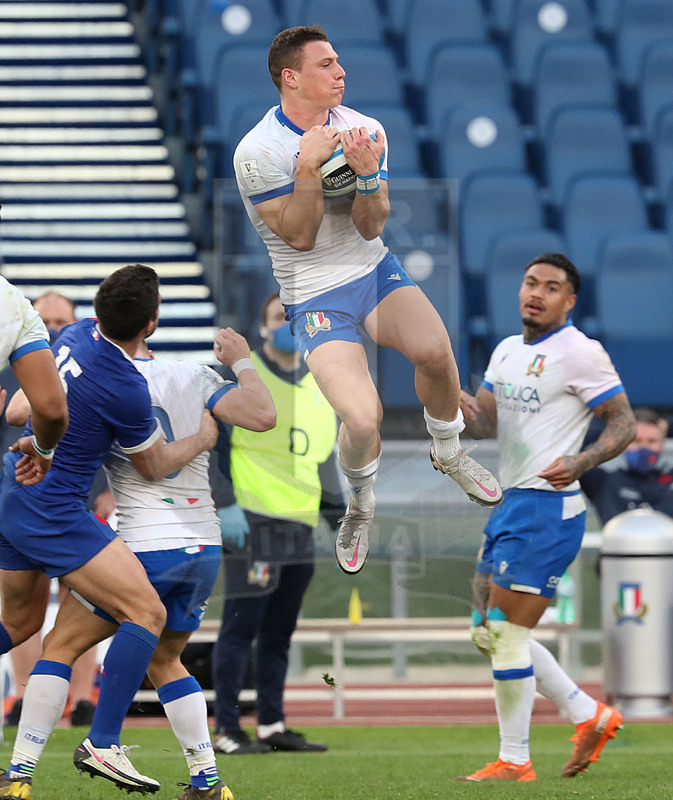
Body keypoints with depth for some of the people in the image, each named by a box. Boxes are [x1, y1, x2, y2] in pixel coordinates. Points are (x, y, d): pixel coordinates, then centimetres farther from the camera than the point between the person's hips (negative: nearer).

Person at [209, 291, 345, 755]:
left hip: (301, 526, 7)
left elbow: (325, 456, 26)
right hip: (253, 522, -7)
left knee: (280, 630, 11)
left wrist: (340, 517, 20)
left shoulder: (319, 386, 18)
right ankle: (227, 730, -4)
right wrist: (222, 505, -14)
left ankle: (273, 725, 17)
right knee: (242, 625, -7)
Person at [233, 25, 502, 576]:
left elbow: (371, 228, -3)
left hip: (374, 270, 3)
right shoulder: (258, 152, -13)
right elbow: (300, 236, -13)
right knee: (362, 418, -23)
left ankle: (448, 452, 4)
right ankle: (361, 503, 12)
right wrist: (309, 165, -24)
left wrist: (366, 175, -22)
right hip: (315, 297, -3)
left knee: (435, 350, -28)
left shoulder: (364, 129, -1)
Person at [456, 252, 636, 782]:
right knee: (490, 632, 12)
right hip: (512, 502, 9)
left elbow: (624, 424, -10)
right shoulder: (508, 351, 16)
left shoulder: (580, 353, -9)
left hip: (547, 508, -9)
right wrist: (463, 407, -12)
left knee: (507, 635, -9)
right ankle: (590, 716, 20)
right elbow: (485, 423, 12)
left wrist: (581, 462, -27)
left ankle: (514, 762, 0)